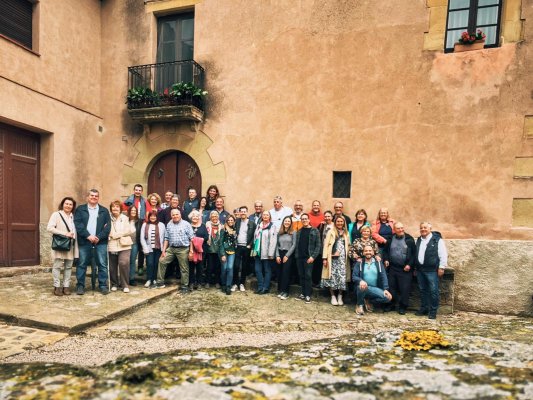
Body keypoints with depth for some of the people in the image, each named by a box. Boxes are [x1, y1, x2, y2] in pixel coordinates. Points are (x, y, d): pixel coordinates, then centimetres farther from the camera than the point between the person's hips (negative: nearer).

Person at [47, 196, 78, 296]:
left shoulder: (73, 216, 13)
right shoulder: (56, 214, -2)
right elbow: (49, 228, -12)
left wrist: (73, 235, -1)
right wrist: (65, 233, -16)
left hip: (71, 245, 5)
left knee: (68, 266, 6)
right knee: (57, 266, -1)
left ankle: (66, 286, 13)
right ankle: (57, 286, 8)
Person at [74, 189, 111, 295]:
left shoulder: (104, 211, 12)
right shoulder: (80, 209, 9)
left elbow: (107, 226, 3)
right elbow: (78, 224, -3)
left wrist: (99, 237, -11)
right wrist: (88, 236, -13)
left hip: (100, 242, 0)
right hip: (84, 241, 0)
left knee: (102, 264, 0)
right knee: (82, 264, 4)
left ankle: (103, 285, 7)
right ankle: (80, 286, 15)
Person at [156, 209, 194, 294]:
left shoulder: (186, 224, -3)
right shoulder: (169, 225, 10)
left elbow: (191, 238, -6)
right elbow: (166, 238, 12)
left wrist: (191, 250, -11)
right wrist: (163, 250, 5)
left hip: (183, 249, -4)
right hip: (171, 248, 4)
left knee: (184, 268, 2)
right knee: (162, 261, -1)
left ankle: (185, 286, 15)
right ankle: (160, 282, 12)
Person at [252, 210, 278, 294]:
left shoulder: (272, 226, -6)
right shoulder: (258, 225, 13)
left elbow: (273, 241, -11)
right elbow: (255, 238, 16)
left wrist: (270, 253, -16)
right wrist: (254, 250, 11)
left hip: (266, 253, -6)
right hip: (258, 252, 6)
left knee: (267, 270, 4)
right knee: (258, 270, 7)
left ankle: (265, 288, 12)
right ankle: (260, 287, 18)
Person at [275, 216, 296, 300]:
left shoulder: (293, 232, -2)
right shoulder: (279, 233, 10)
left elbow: (294, 245, -6)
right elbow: (277, 245, 10)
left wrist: (287, 255, -10)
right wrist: (277, 255, -1)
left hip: (288, 254, -4)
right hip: (280, 254, 4)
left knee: (286, 273, -6)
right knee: (280, 273, 4)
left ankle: (285, 292, -1)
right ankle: (281, 290, 12)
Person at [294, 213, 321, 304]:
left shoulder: (315, 231, -2)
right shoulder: (299, 231, 13)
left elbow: (318, 245, -7)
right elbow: (296, 244, 12)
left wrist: (313, 256, -14)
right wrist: (296, 255, 2)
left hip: (308, 257, -5)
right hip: (299, 257, 5)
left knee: (308, 276, -4)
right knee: (301, 276, 9)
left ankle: (308, 295, 4)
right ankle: (303, 293, 19)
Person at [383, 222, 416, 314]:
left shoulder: (409, 239, -2)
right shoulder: (390, 239, 6)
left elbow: (414, 253, -2)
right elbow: (385, 251, 16)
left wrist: (410, 264, -9)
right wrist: (386, 260, 1)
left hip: (405, 269, -3)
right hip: (392, 268, 3)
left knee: (404, 289, 1)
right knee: (391, 287, 9)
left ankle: (402, 307, 14)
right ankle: (391, 305, 24)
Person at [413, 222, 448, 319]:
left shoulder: (437, 240, -6)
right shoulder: (418, 240, 14)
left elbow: (443, 255, -9)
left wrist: (441, 267, -12)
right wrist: (415, 267, 18)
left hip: (432, 270, -6)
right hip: (420, 269, 6)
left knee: (433, 291, -2)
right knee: (422, 290, 13)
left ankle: (433, 311, 8)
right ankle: (424, 309, 23)